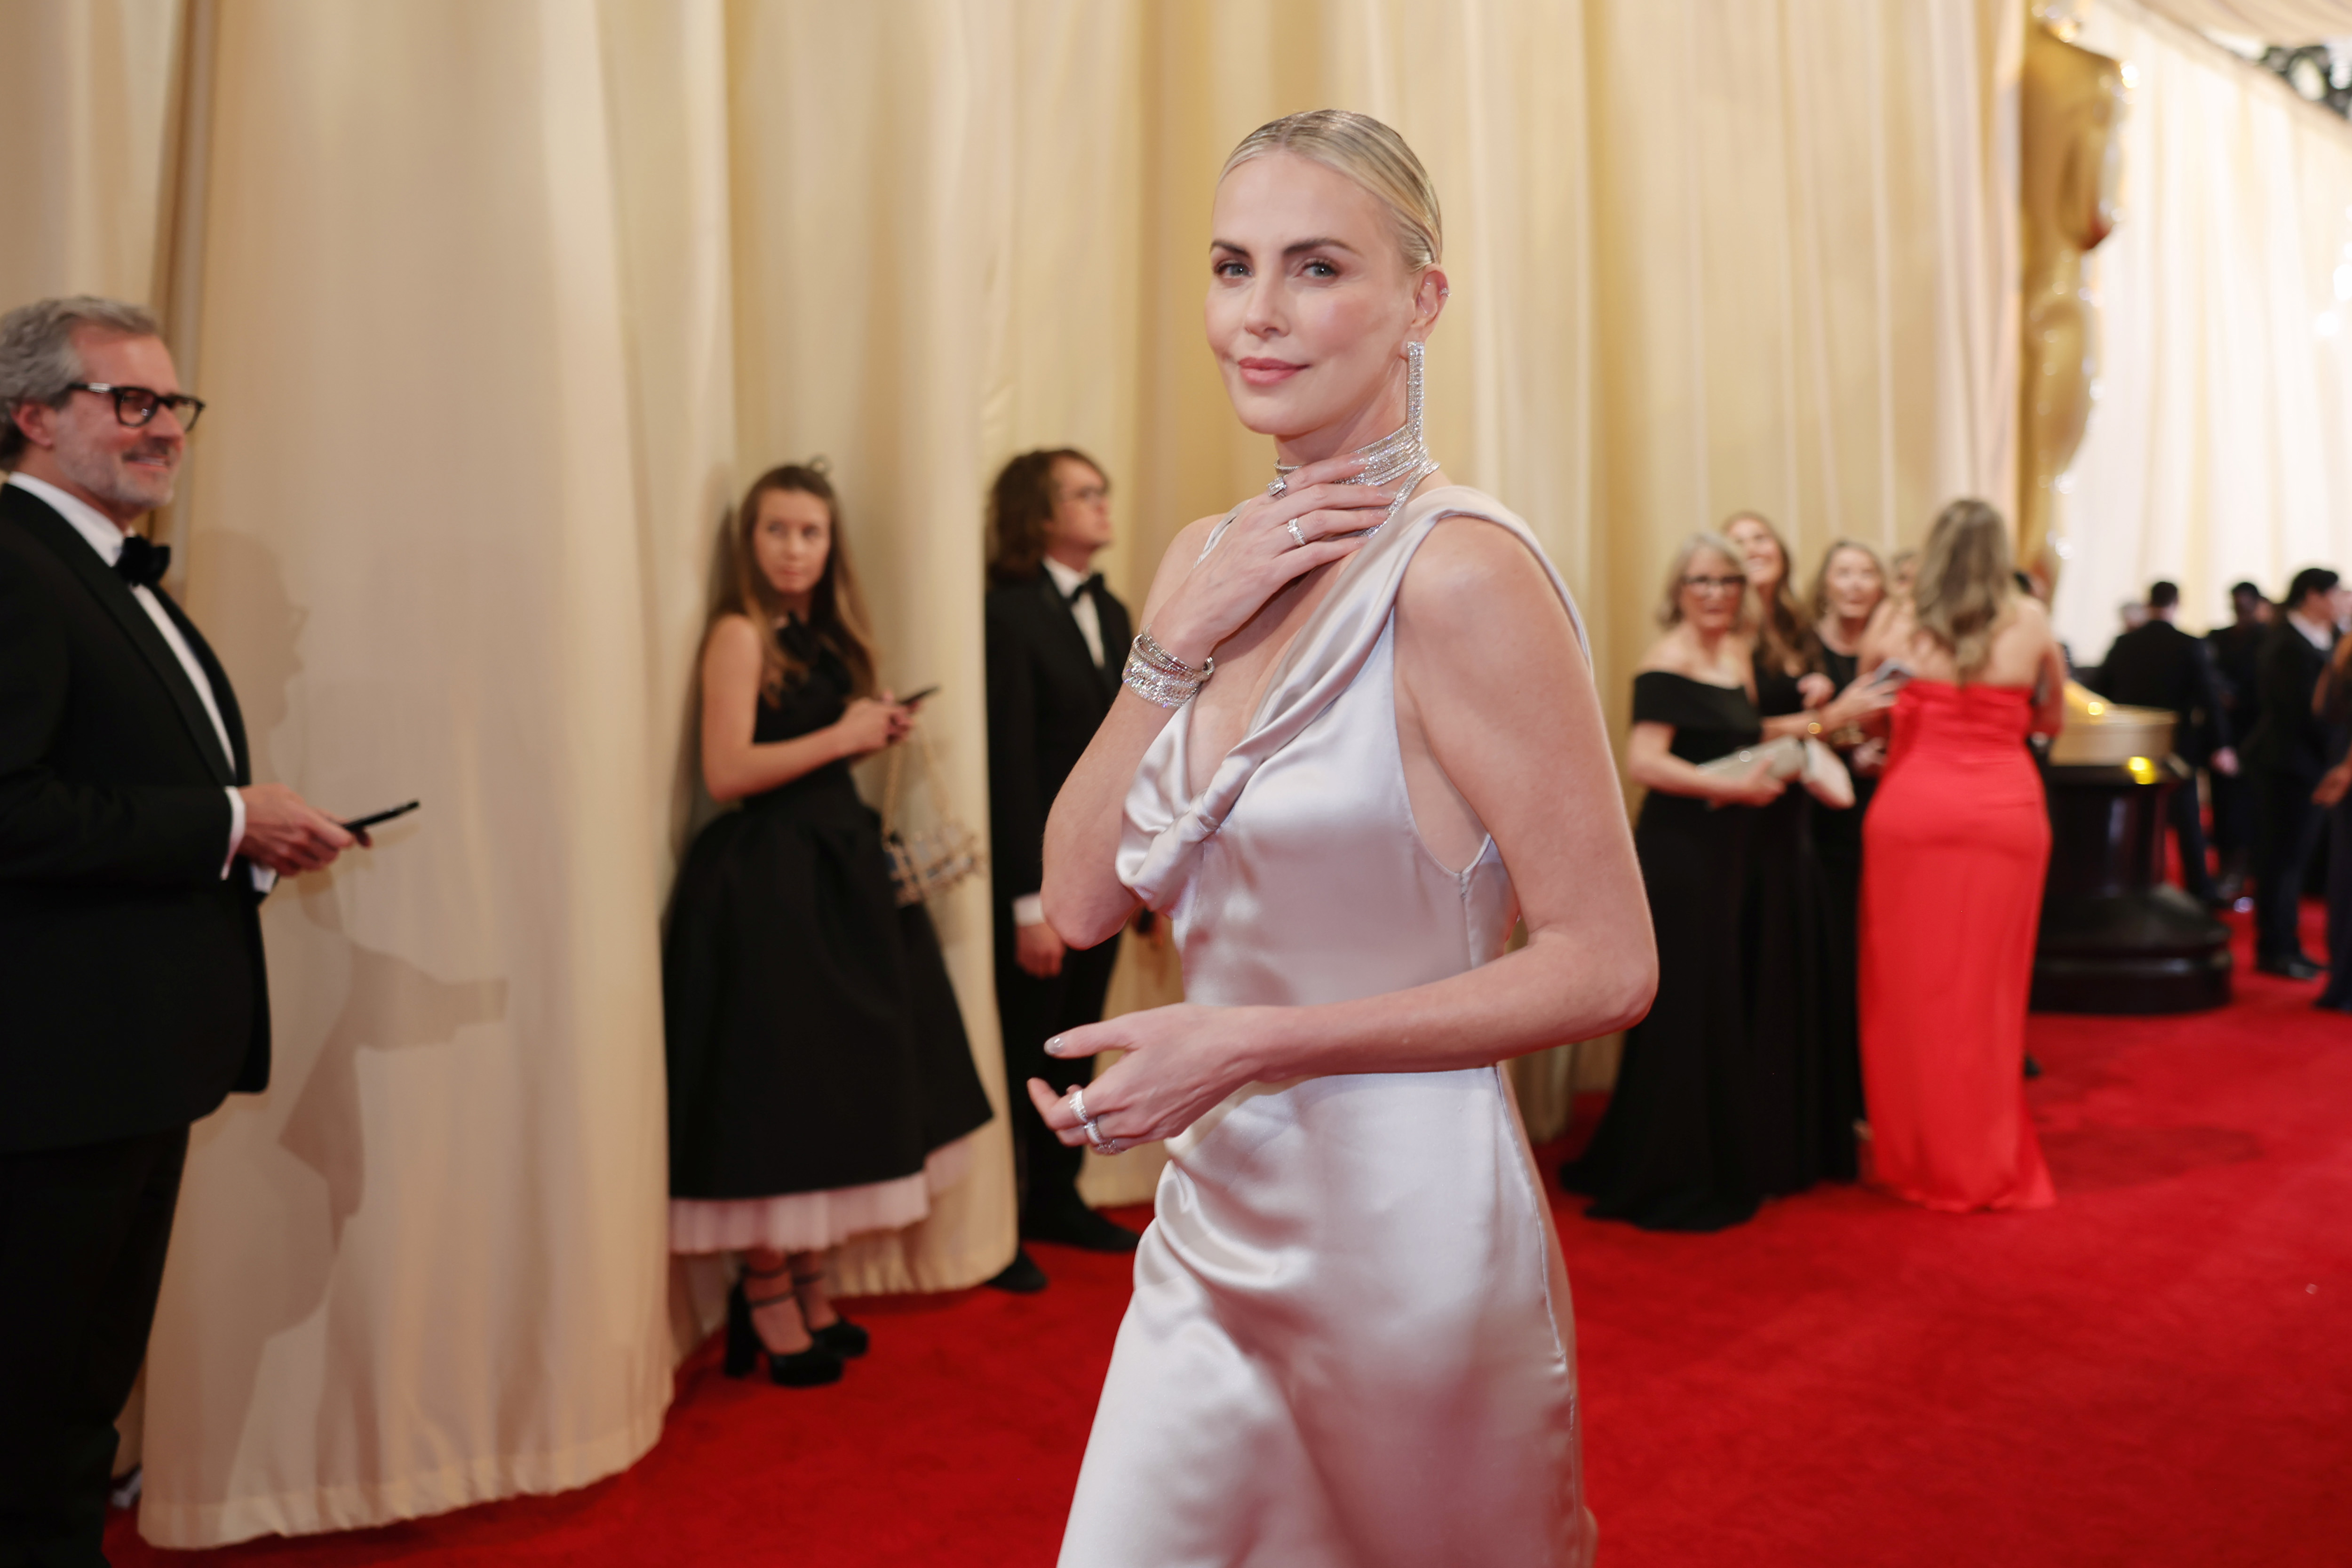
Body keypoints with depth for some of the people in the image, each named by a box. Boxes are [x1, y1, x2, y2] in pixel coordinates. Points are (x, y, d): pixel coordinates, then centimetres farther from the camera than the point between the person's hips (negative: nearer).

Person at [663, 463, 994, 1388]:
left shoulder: (821, 635, 14)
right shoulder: (740, 632, -10)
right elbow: (727, 772, -18)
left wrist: (872, 736, 3)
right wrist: (841, 736, -15)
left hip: (831, 868, 8)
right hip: (764, 884, -8)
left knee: (832, 1085, 12)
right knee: (774, 1089, -1)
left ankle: (809, 1284, 25)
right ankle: (765, 1293, 15)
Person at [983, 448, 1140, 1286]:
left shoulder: (1111, 612, 10)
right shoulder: (1009, 614, -14)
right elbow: (1010, 768, -17)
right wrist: (1032, 904, -18)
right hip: (1039, 878, -7)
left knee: (1074, 1052, 18)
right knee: (1018, 1056, 6)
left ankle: (1057, 1200, 33)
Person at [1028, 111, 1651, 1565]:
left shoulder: (1458, 569, -18)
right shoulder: (1208, 558, 3)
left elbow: (1607, 965, -19)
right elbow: (1083, 900, 0)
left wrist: (1256, 1041, -22)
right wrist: (1181, 639, -12)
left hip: (1401, 1217, -6)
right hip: (1212, 1219, 6)